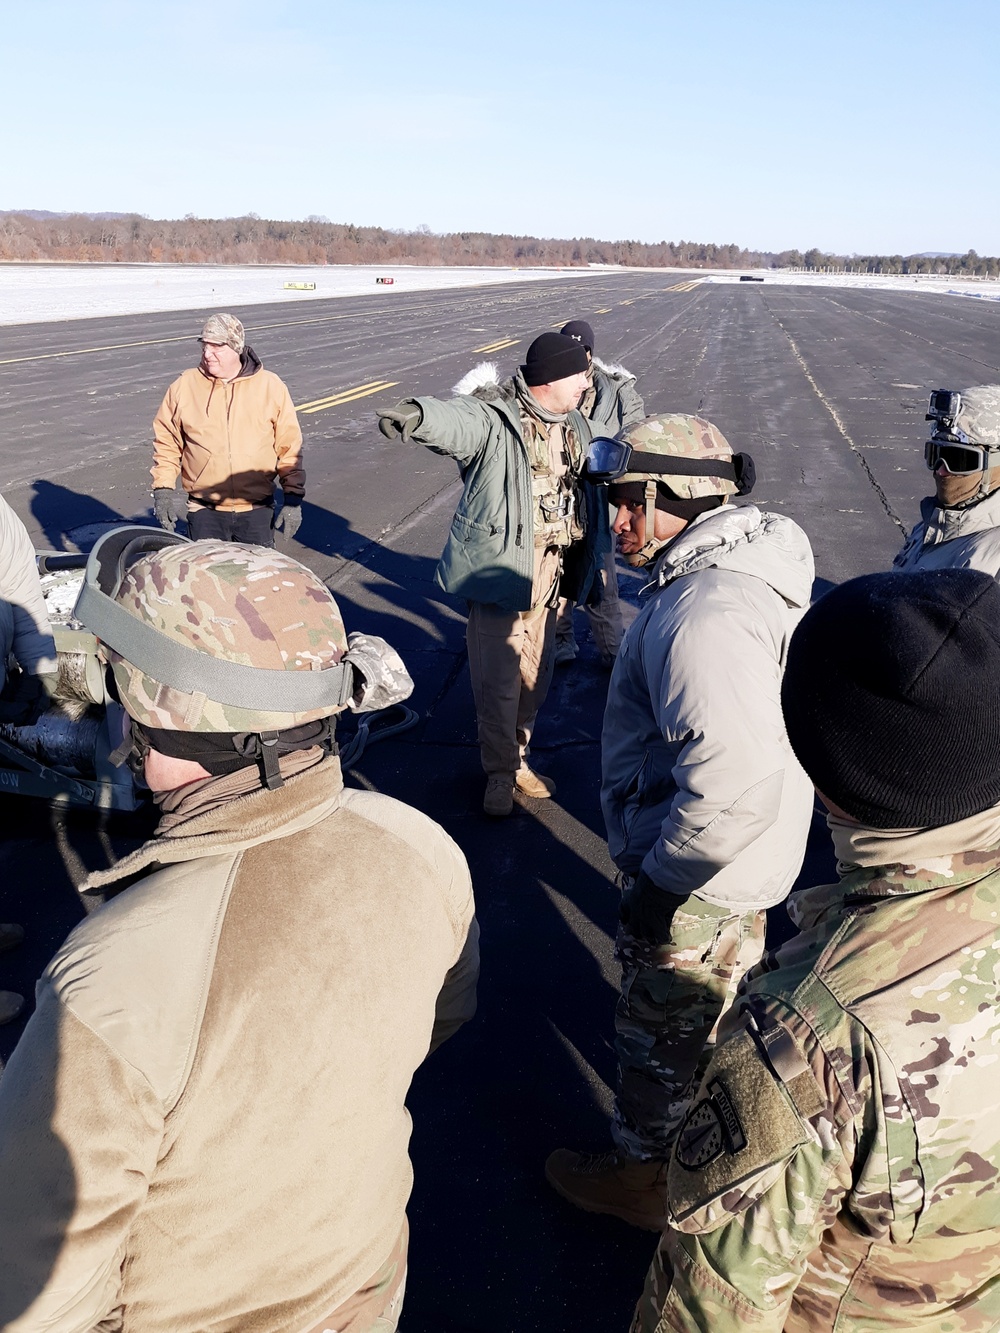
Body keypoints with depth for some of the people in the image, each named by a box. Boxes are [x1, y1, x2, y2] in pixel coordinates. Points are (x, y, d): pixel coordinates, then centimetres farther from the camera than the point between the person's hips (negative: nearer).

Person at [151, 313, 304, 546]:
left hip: (257, 510, 0)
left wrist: (293, 496, -2)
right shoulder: (184, 386, 1)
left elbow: (289, 447, 1)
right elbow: (166, 442, 8)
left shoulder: (270, 385, 0)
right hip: (205, 512, 0)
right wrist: (163, 488, 0)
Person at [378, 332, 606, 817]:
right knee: (498, 679, 0)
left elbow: (590, 489, 19)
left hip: (549, 572, 7)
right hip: (499, 568, -7)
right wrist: (417, 414, -64)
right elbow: (456, 418, -40)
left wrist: (592, 564, 20)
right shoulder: (493, 417, -16)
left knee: (535, 674, 16)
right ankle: (499, 772, 21)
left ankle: (518, 758, 37)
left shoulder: (573, 424, 9)